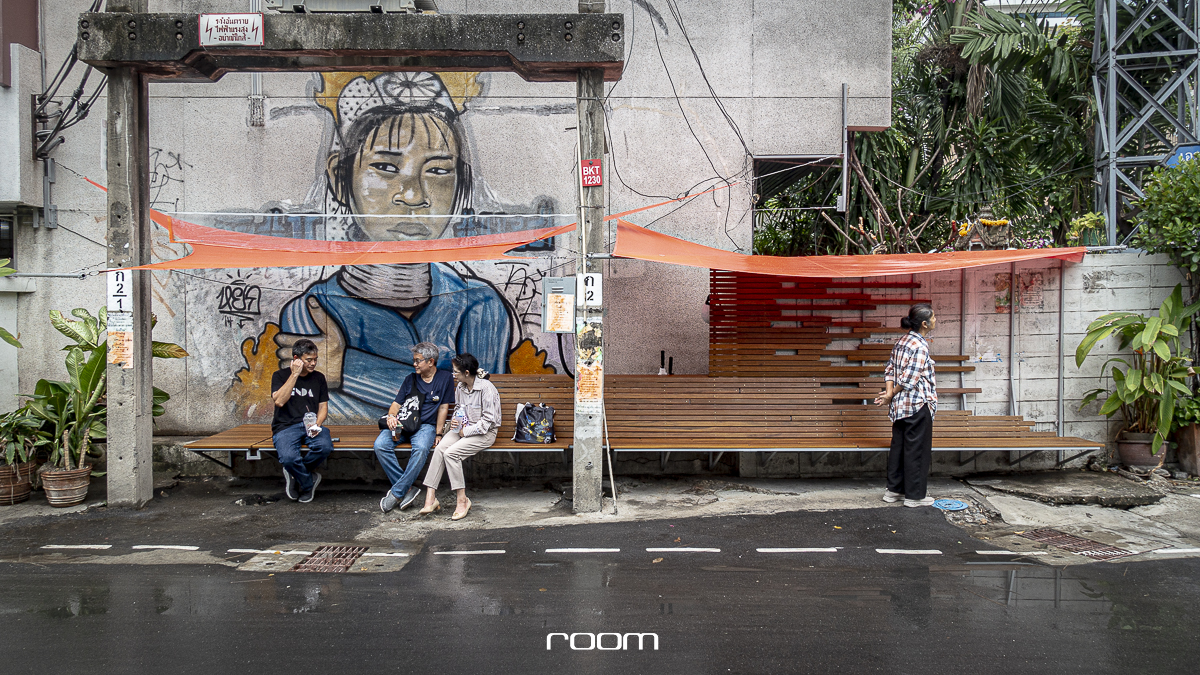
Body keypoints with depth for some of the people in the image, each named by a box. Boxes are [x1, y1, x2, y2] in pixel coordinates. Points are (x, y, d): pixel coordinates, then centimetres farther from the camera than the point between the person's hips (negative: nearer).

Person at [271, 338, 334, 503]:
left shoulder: (318, 378, 15)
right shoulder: (280, 375, 5)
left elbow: (323, 406, 13)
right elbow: (279, 401, -12)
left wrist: (316, 424, -8)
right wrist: (295, 374, -12)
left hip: (311, 425, 3)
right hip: (286, 426, -3)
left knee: (325, 446, -32)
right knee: (288, 457, -35)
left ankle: (295, 474, -4)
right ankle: (308, 483, -2)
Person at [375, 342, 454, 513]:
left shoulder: (445, 378, 7)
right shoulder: (410, 379, 17)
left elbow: (443, 407, 4)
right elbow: (397, 403, 14)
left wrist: (438, 434, -3)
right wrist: (391, 416, -9)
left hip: (425, 425, -4)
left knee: (421, 448, -38)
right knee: (380, 445, -27)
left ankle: (396, 493, -28)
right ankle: (408, 489, -23)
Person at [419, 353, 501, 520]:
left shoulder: (486, 388, -16)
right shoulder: (460, 387, 7)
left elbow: (488, 420, -17)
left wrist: (466, 431, -16)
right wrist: (455, 421, 0)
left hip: (484, 433, -7)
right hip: (463, 429, 7)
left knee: (451, 453, -27)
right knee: (439, 449, -21)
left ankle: (462, 500, -15)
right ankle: (430, 498, -22)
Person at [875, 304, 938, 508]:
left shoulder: (902, 341, 10)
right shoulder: (920, 346, -18)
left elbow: (890, 370, 8)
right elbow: (910, 379, -21)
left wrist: (889, 393, -2)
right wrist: (891, 395, -7)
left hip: (900, 405, 9)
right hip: (918, 405, -9)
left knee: (898, 446, 15)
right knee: (917, 450, 1)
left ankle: (893, 489, 22)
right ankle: (915, 495, 9)